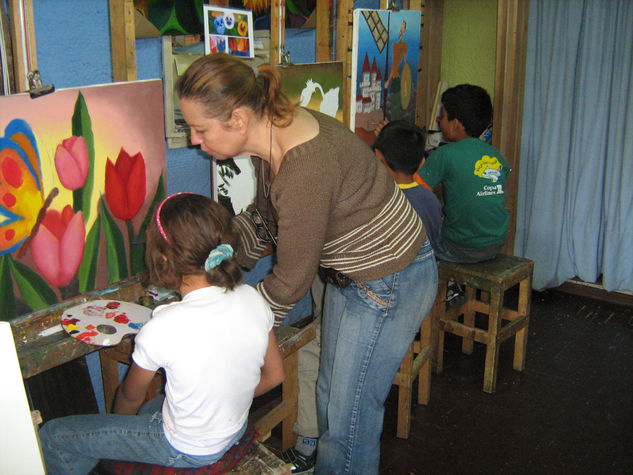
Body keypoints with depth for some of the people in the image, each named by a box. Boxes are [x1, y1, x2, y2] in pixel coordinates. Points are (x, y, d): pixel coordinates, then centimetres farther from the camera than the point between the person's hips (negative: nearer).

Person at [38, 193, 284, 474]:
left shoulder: (163, 329, -31)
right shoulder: (252, 299, -17)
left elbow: (131, 394, -9)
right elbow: (274, 376, -2)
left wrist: (119, 423, 13)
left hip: (186, 450, -6)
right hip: (236, 430, 6)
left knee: (52, 437, 7)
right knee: (151, 408, 34)